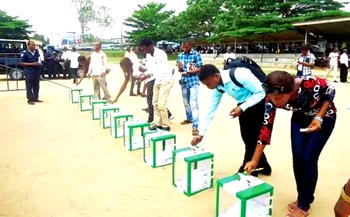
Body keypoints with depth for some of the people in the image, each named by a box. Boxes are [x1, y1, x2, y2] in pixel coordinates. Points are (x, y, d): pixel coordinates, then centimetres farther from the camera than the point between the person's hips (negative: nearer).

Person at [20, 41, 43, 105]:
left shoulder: (37, 52, 9)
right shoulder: (25, 53, -7)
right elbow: (22, 63, -8)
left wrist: (39, 63, 0)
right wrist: (32, 64, -16)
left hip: (37, 71, 6)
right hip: (29, 72, -6)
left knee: (36, 85, 10)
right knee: (29, 86, -2)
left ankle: (35, 98, 20)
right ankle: (30, 99, 3)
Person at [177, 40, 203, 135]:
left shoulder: (196, 54, -7)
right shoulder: (180, 55, 7)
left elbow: (200, 68, -7)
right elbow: (180, 70, 11)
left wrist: (191, 71, -22)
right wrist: (180, 68, -12)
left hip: (193, 82, -5)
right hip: (184, 81, 6)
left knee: (193, 103, -11)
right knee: (186, 102, 18)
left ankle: (195, 126, -11)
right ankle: (189, 118, 38)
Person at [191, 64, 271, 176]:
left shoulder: (240, 75, -33)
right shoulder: (218, 87, -9)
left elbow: (261, 92, -23)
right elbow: (210, 110, -4)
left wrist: (242, 108, -29)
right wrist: (201, 134, -5)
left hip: (260, 101, -7)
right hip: (244, 104, 7)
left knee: (252, 138, -5)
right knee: (246, 137, 9)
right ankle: (263, 167, 29)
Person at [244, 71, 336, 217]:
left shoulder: (311, 84, -39)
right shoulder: (272, 99, -29)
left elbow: (331, 92, -16)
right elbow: (266, 128, -22)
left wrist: (318, 118, -27)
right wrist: (254, 160, -21)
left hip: (323, 117, -3)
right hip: (300, 118, 3)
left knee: (308, 160, -6)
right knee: (297, 158, 0)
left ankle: (304, 205, 10)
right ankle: (302, 197, 23)